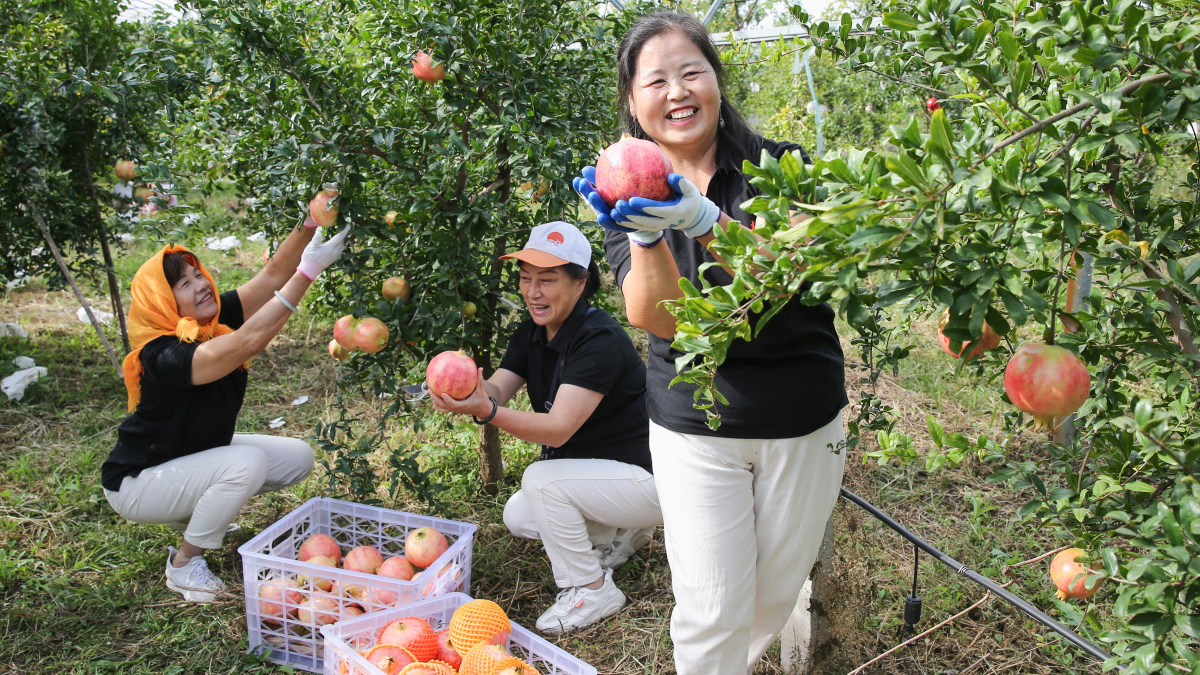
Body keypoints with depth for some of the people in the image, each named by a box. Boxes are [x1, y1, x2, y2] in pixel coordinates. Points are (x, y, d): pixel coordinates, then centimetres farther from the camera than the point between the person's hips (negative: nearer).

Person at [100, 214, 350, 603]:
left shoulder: (216, 318, -11)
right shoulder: (164, 357, -34)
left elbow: (273, 275, -19)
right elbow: (250, 340, -46)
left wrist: (310, 223, -36)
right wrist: (309, 270, -50)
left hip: (198, 452, 8)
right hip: (138, 482, -8)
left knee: (298, 458, -1)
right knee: (248, 463, -31)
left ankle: (194, 510, 16)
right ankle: (183, 564, -9)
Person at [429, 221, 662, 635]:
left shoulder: (600, 341, -26)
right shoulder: (532, 334, 1)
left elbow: (559, 428, -32)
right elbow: (496, 389, -12)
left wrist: (486, 412, -46)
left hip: (647, 477, -9)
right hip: (589, 471, 9)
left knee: (541, 479, -25)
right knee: (518, 518, 4)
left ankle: (591, 591, -6)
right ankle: (625, 533, 21)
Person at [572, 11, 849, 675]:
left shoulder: (781, 168, -7)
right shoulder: (631, 195, -3)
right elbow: (661, 319, -17)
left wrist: (702, 220, -38)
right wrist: (645, 237, -34)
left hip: (803, 422, 1)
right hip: (695, 428, 0)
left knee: (776, 597, 18)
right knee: (711, 615, -3)